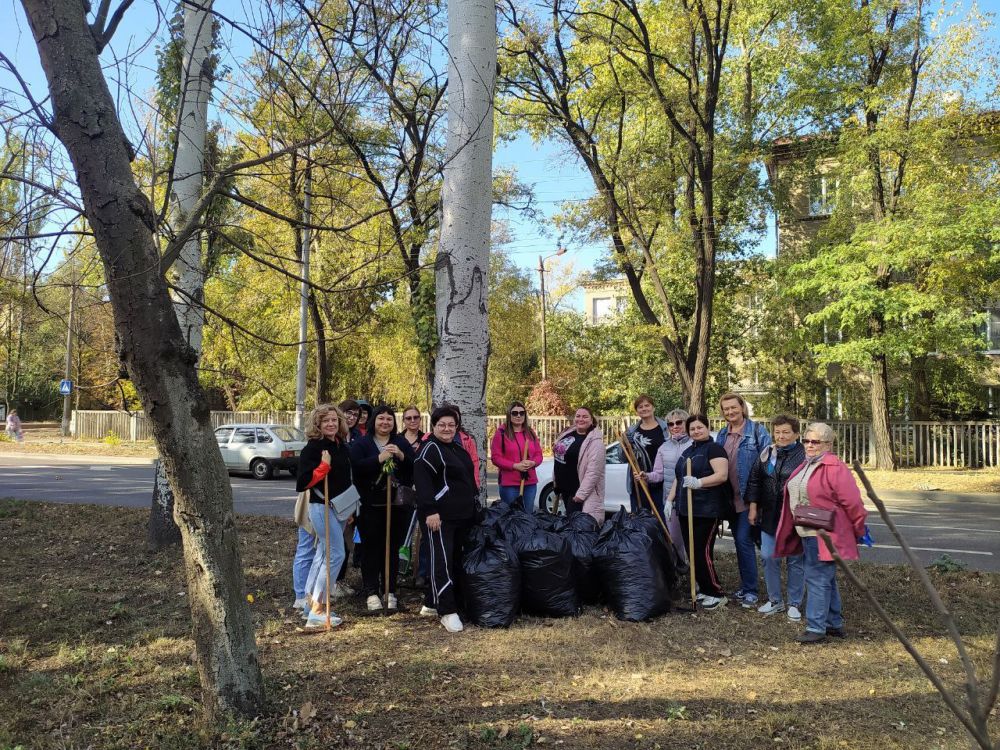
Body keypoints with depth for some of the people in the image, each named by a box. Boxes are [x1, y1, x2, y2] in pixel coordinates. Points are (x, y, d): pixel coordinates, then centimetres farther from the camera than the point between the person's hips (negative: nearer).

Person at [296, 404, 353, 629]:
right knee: (335, 555, -10)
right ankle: (316, 611, -5)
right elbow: (303, 482, -18)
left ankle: (311, 604, 22)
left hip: (340, 507, 8)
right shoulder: (312, 448, -12)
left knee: (323, 555, 12)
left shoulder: (342, 446, 11)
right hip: (322, 507, -8)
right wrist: (324, 466, -26)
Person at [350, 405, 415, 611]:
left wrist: (401, 456, -16)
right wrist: (379, 459, -23)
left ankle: (390, 591, 20)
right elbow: (355, 467, -15)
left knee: (392, 548, 9)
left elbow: (416, 468, 1)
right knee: (371, 548, 1)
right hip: (371, 506, -3)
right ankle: (371, 592, 12)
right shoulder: (361, 443, 1)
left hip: (397, 504, 3)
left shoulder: (402, 443, 10)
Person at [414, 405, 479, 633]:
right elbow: (422, 481, -19)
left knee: (454, 560, 12)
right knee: (442, 561, -8)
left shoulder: (458, 449, 18)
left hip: (462, 515, 9)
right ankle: (447, 611, -3)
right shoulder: (430, 448, -8)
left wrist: (474, 506, 25)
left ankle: (431, 603, 24)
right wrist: (430, 511, -26)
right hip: (440, 516, -9)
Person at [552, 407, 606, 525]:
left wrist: (581, 494, -25)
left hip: (579, 490, -8)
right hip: (564, 487, 8)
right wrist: (557, 482, 19)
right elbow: (559, 454, 20)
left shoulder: (595, 441, -19)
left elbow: (593, 471, -24)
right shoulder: (568, 434, 6)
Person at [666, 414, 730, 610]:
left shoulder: (714, 448, -7)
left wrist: (698, 482, -30)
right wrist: (670, 500, 15)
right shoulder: (687, 451, 18)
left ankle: (717, 594, 3)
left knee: (703, 552, -9)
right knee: (691, 552, 10)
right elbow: (678, 477, 24)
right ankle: (704, 590, 21)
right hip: (686, 509, 8)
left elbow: (722, 475, -19)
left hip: (707, 511, -8)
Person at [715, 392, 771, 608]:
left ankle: (750, 591, 1)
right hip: (731, 498, 6)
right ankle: (745, 586, 25)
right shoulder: (722, 435, 10)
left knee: (744, 540, -9)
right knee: (739, 542, 13)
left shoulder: (757, 431, -8)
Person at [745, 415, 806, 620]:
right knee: (768, 557, 8)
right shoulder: (767, 453, 7)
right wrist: (753, 508, 7)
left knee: (795, 561, 6)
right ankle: (775, 600, 24)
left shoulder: (804, 455, -8)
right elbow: (754, 480, 12)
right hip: (769, 517, 5)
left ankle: (794, 604, 20)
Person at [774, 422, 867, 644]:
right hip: (808, 534, 9)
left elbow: (853, 503, -14)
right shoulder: (805, 466, 13)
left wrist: (859, 531, -6)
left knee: (817, 578, -6)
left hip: (824, 535, -9)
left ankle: (816, 628, 0)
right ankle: (835, 623, 29)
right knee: (826, 579, 17)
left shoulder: (834, 468, -16)